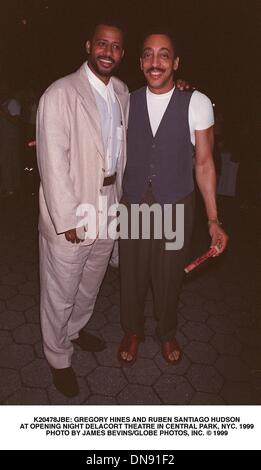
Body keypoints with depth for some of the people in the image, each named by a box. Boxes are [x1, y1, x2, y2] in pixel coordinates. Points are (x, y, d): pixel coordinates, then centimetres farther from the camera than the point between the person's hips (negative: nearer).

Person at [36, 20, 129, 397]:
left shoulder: (122, 91, 8)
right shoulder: (60, 93, -14)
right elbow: (53, 162, -18)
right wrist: (67, 220, -18)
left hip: (109, 210, 7)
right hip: (70, 217, -6)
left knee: (90, 286, 24)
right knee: (60, 295, 10)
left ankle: (75, 329, 52)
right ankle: (58, 359, 35)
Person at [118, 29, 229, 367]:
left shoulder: (196, 103, -8)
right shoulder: (127, 102, 0)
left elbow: (204, 163, -4)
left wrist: (213, 219, -6)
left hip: (176, 208, -1)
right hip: (132, 206, 2)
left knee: (169, 277, 15)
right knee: (132, 275, 14)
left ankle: (166, 333, 44)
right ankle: (132, 331, 43)